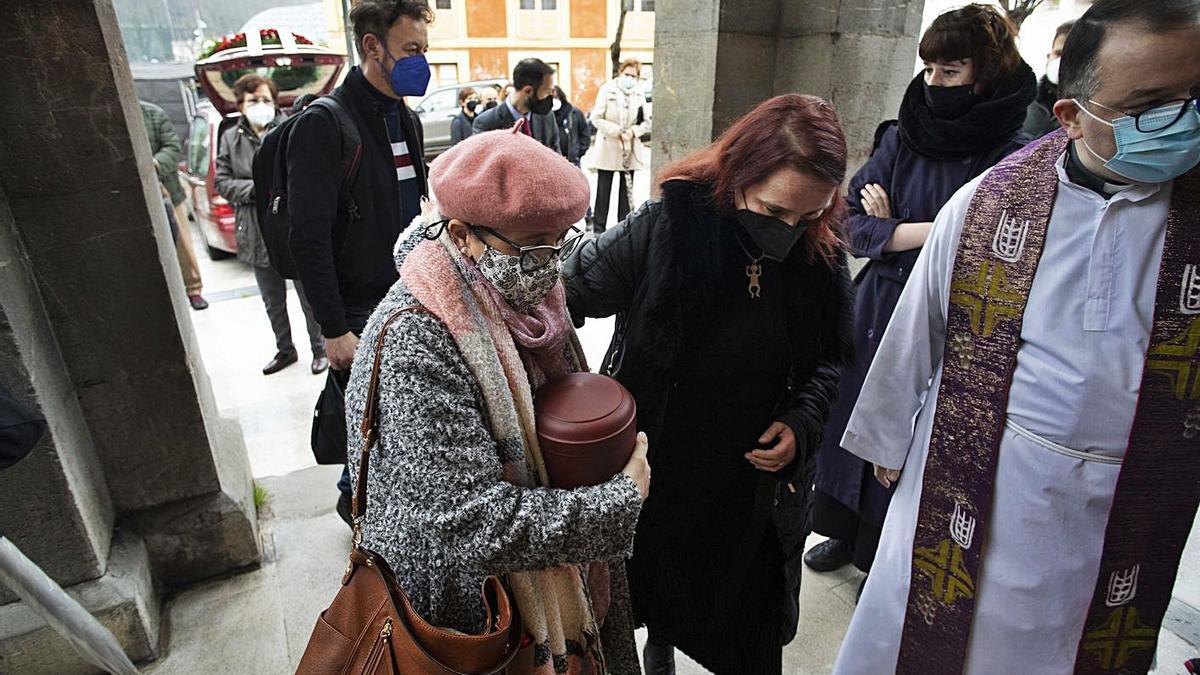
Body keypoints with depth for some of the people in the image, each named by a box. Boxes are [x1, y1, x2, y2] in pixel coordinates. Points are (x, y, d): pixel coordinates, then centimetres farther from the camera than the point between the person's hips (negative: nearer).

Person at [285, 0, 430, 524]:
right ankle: (357, 498, 33)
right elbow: (309, 239, -17)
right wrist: (335, 330, -18)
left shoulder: (406, 119, 10)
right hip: (361, 310, -6)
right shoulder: (324, 125, -14)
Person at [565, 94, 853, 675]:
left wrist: (802, 420, -10)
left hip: (756, 482, 2)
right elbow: (568, 294, -12)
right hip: (656, 469, -1)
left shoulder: (820, 260, -9)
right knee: (658, 594, 25)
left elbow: (828, 359, 7)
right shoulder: (665, 229, -20)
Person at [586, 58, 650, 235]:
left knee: (627, 190, 8)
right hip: (608, 148, -3)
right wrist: (618, 131, -15)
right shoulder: (607, 90, -3)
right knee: (603, 190, 2)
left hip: (630, 150, 3)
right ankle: (599, 228, 10)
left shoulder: (640, 94, 4)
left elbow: (646, 123, 7)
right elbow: (596, 118, -6)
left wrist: (633, 131, -13)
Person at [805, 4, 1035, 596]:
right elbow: (853, 221, -3)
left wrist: (891, 228, -10)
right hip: (876, 310, 4)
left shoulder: (1014, 161, -12)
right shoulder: (902, 137, 0)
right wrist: (927, 230, -18)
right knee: (855, 422, 15)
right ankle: (848, 532, 38)